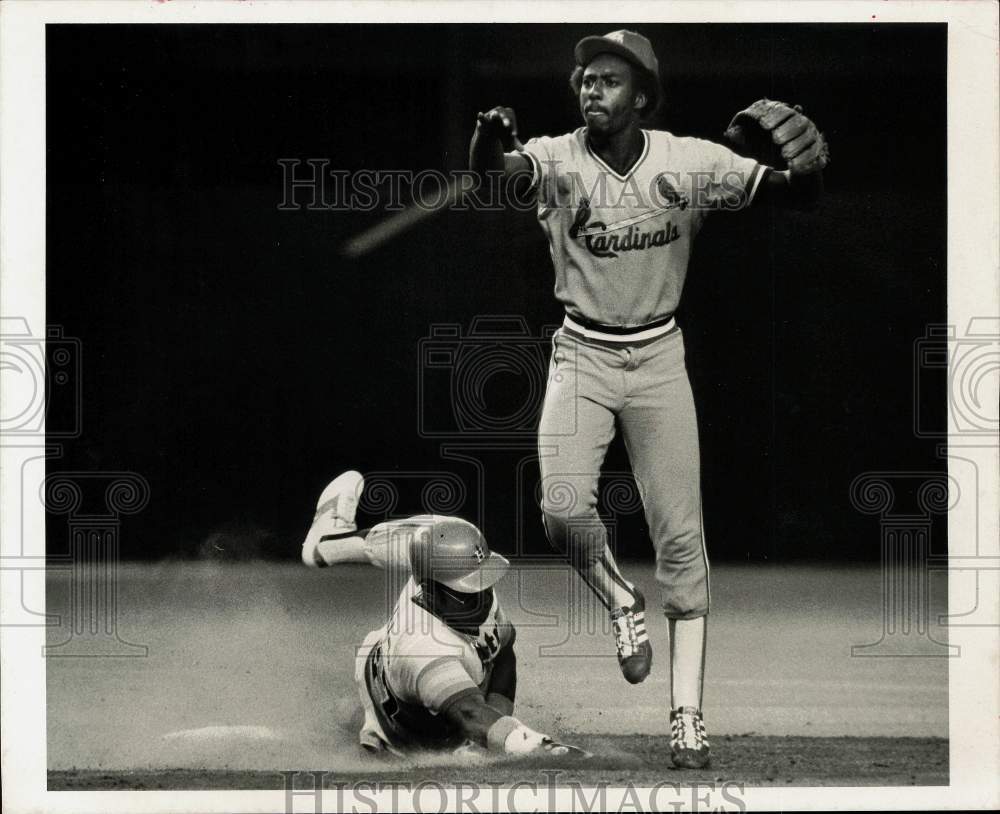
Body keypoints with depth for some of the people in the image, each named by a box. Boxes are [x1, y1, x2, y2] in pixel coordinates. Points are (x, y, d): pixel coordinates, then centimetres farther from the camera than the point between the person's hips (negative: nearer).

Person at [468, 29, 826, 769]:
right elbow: (506, 168, -36)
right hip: (581, 358, 0)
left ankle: (688, 714, 7)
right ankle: (621, 602, 13)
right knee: (564, 511, -20)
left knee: (682, 537, 0)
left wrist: (809, 161, -44)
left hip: (659, 359, 1)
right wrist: (491, 149, -61)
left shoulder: (690, 163, -13)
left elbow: (792, 193, -20)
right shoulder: (559, 160, -15)